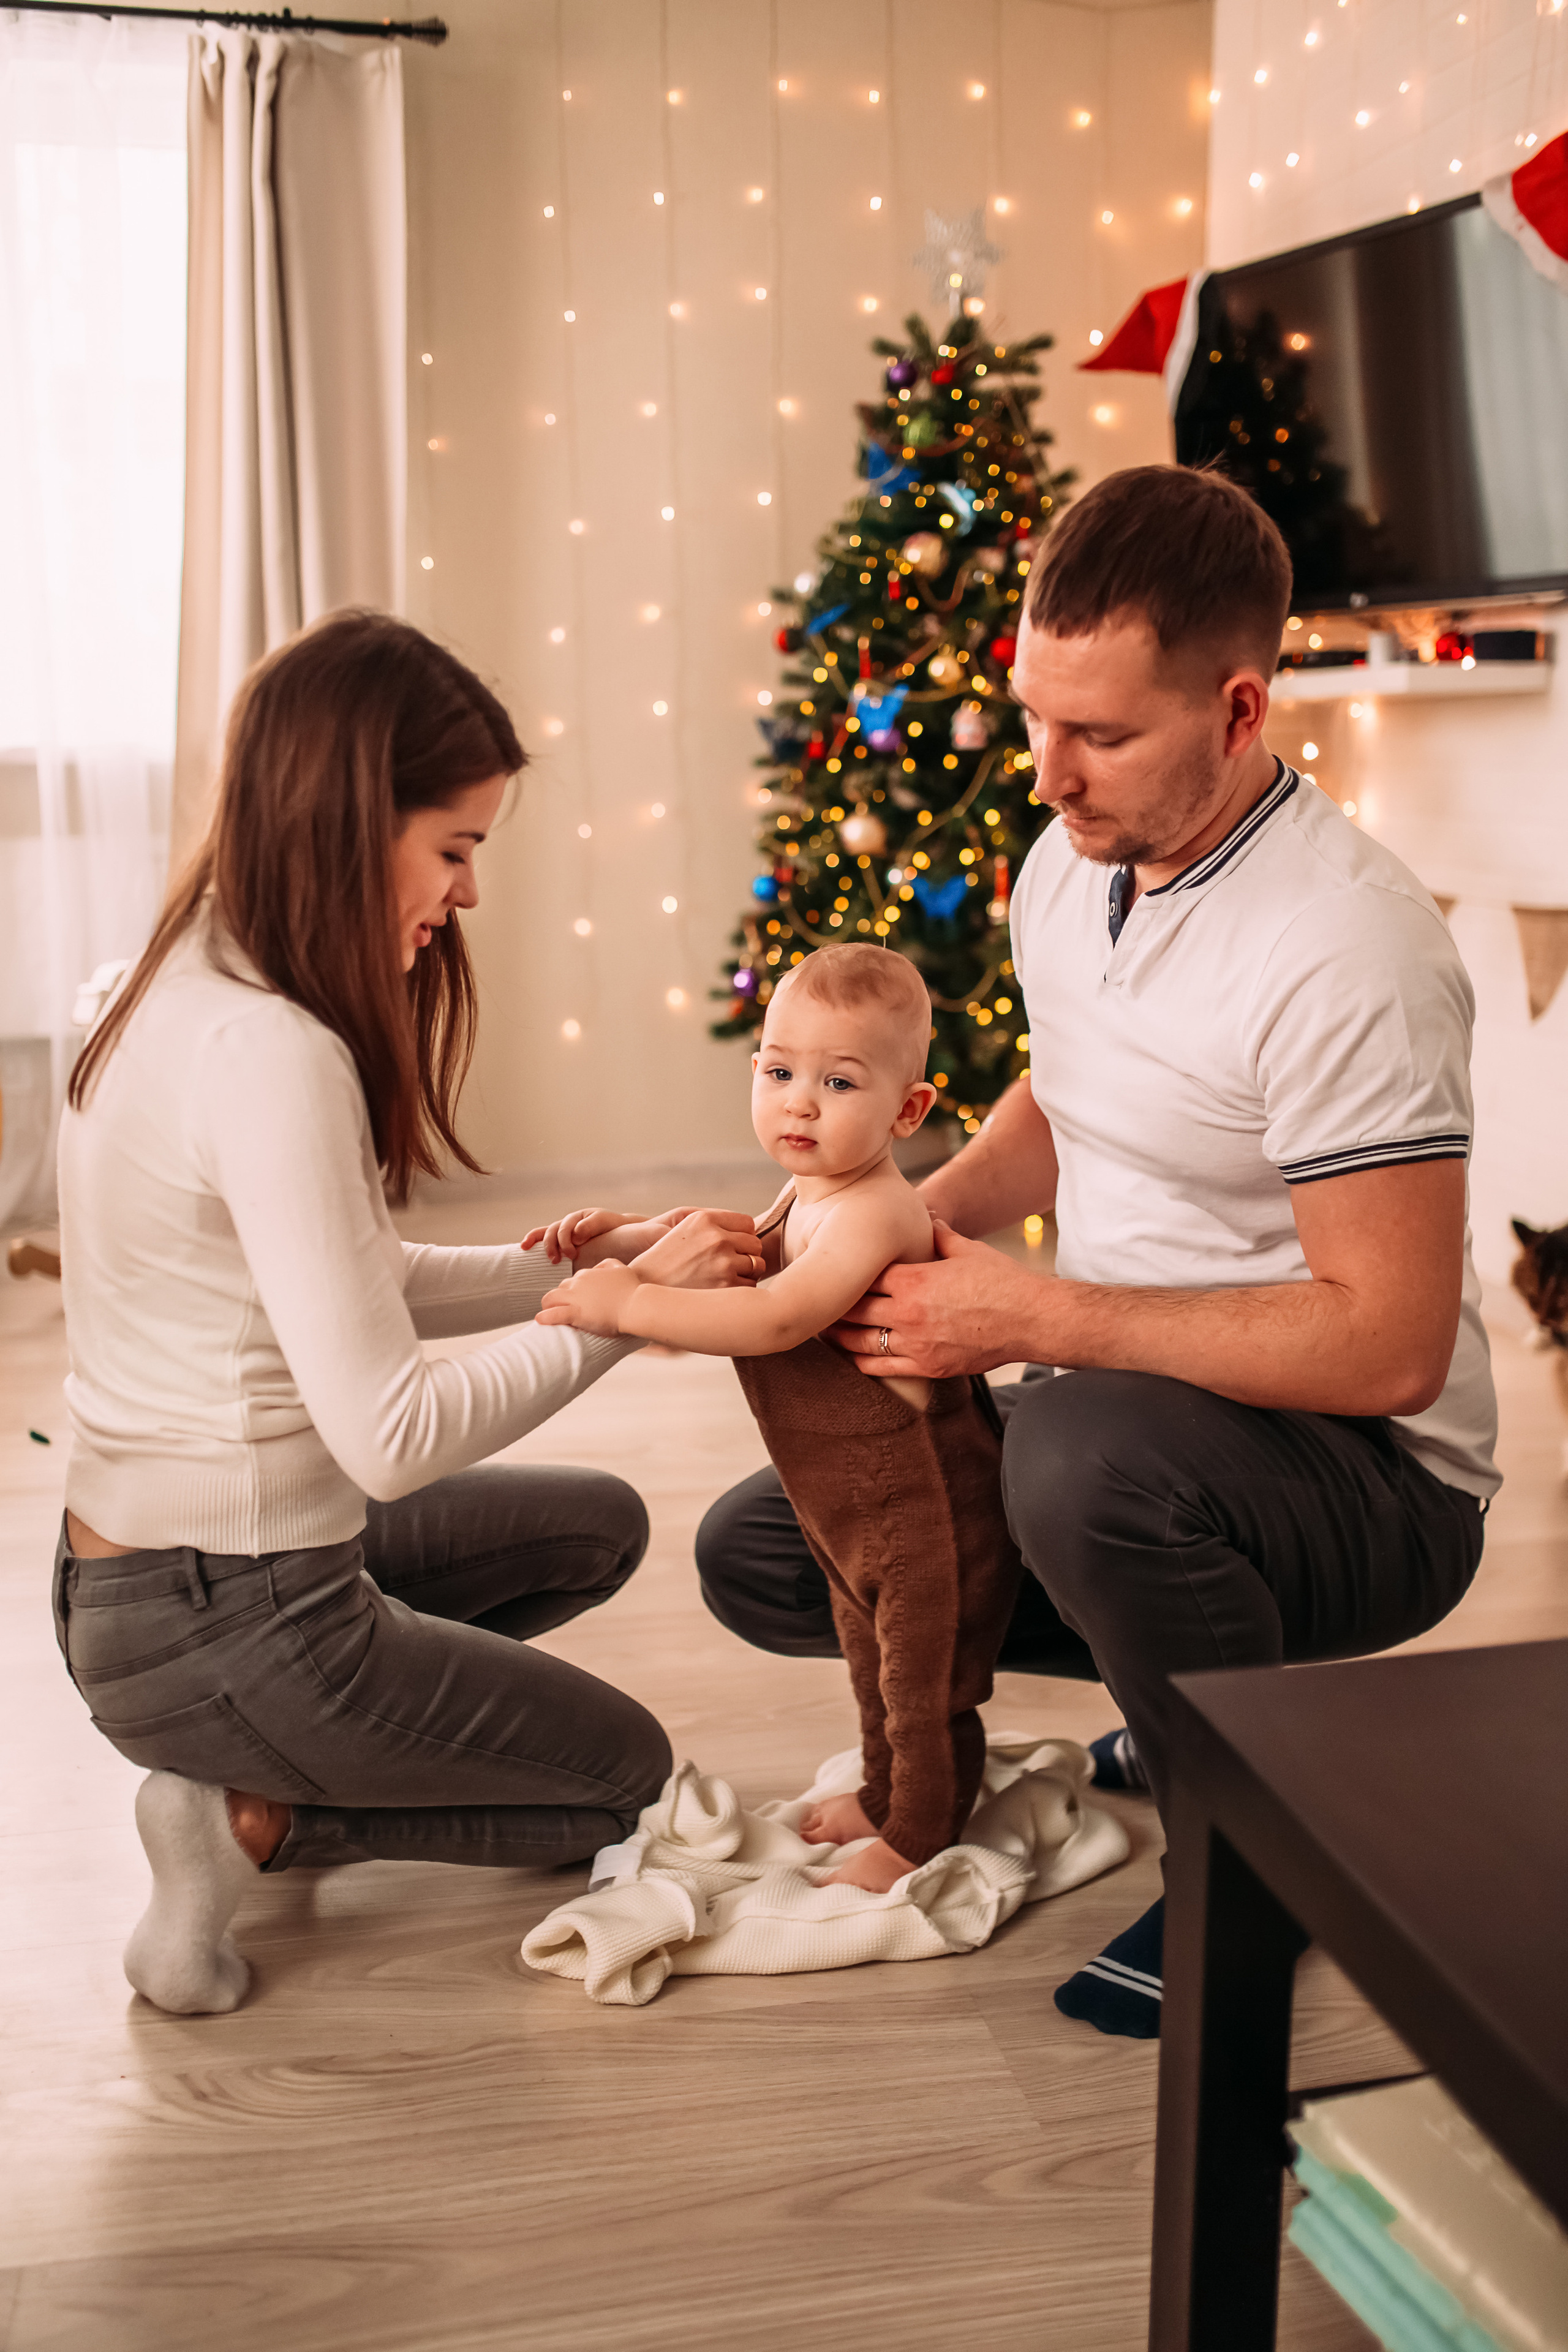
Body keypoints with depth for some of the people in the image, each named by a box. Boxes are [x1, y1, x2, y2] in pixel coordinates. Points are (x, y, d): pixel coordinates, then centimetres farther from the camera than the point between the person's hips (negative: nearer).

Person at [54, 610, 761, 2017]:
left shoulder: (195, 989, 3)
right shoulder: (267, 1054, -28)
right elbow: (392, 1432, -27)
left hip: (141, 1568, 9)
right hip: (227, 1624, -9)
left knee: (603, 1526, 25)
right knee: (628, 1777, 15)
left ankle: (254, 1774, 13)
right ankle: (254, 1821, 2)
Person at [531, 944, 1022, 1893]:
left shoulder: (871, 1214, -28)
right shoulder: (809, 1194, 4)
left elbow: (776, 1319, -40)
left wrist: (631, 1304, -36)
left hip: (926, 1503, -11)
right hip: (858, 1504, 11)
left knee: (927, 1678, 5)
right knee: (874, 1656, 26)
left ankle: (918, 1838, 22)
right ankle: (886, 1794, 45)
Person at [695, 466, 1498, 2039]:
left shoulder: (1347, 951, -26)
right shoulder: (1070, 864, 1)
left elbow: (1389, 1345, -29)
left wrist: (1039, 1319, -27)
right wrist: (917, 1219, -2)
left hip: (1369, 1487, -8)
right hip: (1138, 1427, 9)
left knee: (1084, 1453, -41)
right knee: (757, 1555, 6)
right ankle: (1200, 1679, 16)